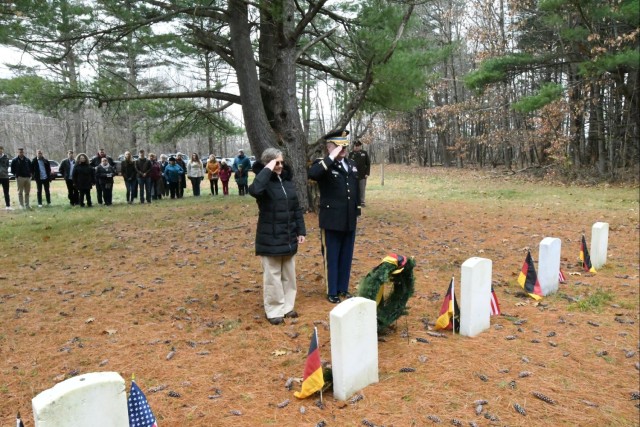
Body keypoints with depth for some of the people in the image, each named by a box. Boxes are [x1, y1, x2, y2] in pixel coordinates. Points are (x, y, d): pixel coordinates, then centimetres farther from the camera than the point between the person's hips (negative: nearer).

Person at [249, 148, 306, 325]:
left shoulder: (288, 181, 7)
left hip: (288, 237, 6)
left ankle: (287, 306, 28)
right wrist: (268, 170, -28)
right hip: (270, 238, -6)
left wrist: (301, 231, 9)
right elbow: (254, 190, -37)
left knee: (289, 274, 15)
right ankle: (274, 310, 14)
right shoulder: (264, 181, -11)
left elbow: (296, 208, 12)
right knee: (272, 275, 2)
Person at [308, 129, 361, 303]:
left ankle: (343, 288, 28)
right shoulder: (323, 164, -9)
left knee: (346, 256, 14)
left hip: (349, 220, 6)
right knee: (331, 257, 5)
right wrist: (331, 157, -27)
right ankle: (332, 291, 18)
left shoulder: (351, 164, 11)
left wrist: (357, 211, 16)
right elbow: (312, 174, -33)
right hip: (332, 220, -6)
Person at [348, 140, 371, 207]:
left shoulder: (364, 153, 3)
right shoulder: (351, 154, 4)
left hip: (362, 175, 0)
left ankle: (362, 202, 9)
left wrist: (367, 173, -4)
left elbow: (368, 164, 3)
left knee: (362, 189, 2)